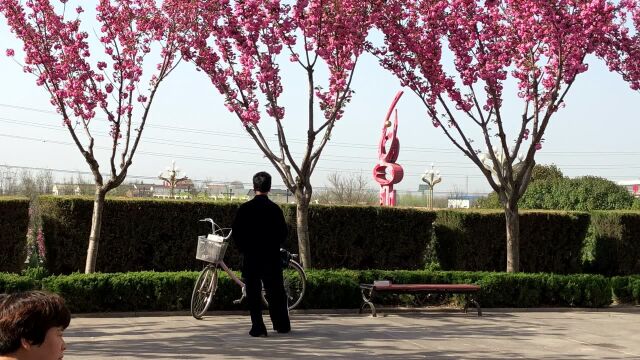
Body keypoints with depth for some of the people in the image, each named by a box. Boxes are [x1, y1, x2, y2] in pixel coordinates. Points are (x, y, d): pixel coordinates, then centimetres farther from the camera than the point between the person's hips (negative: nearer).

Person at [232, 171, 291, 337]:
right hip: (272, 256, 1)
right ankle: (282, 325, 18)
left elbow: (236, 231, -3)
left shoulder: (245, 208, -5)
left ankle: (258, 327, -1)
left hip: (251, 256, -1)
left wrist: (244, 248, 10)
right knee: (275, 291, 12)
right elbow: (283, 232, -1)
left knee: (253, 292, 4)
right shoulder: (275, 208, -4)